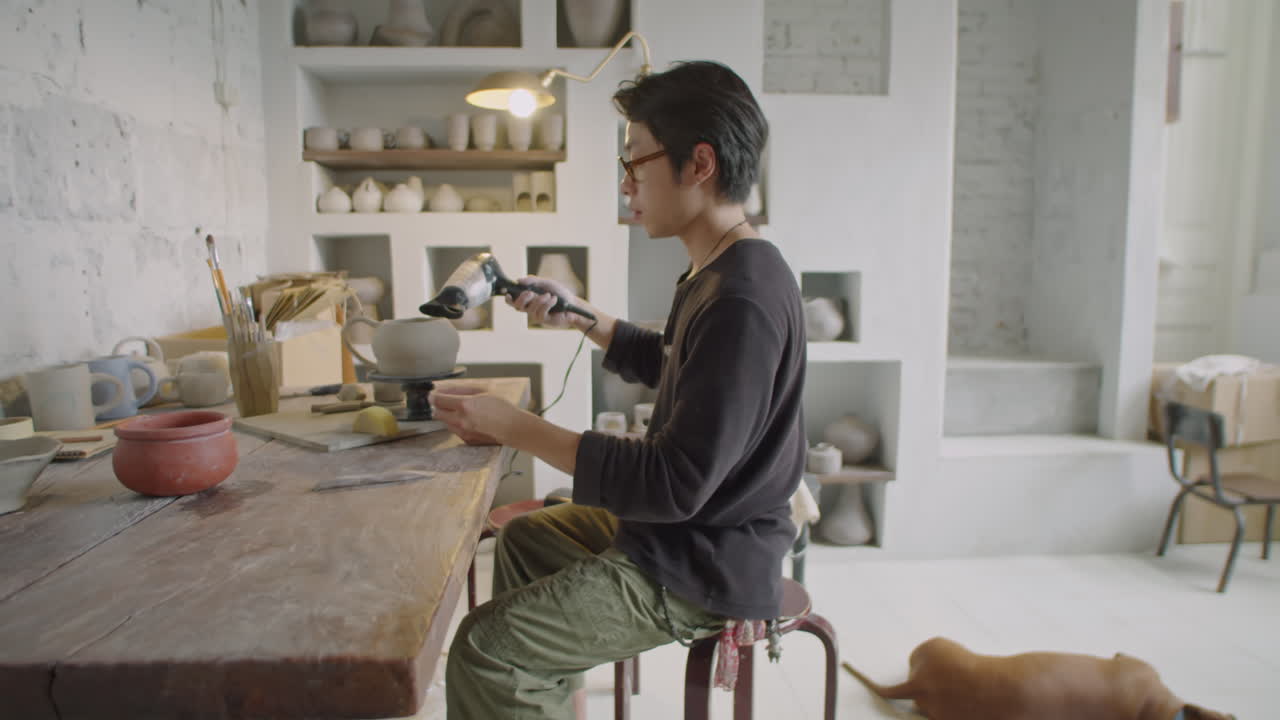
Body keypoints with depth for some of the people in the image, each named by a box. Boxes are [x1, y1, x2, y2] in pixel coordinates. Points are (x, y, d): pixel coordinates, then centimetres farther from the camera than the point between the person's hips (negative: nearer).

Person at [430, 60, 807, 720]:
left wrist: (516, 428, -25)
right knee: (523, 539, 24)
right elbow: (670, 366, 22)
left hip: (708, 566, -10)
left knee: (484, 650, -14)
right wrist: (580, 318, 10)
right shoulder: (719, 274, 6)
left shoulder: (743, 300, -28)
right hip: (688, 523, 10)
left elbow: (676, 484, -29)